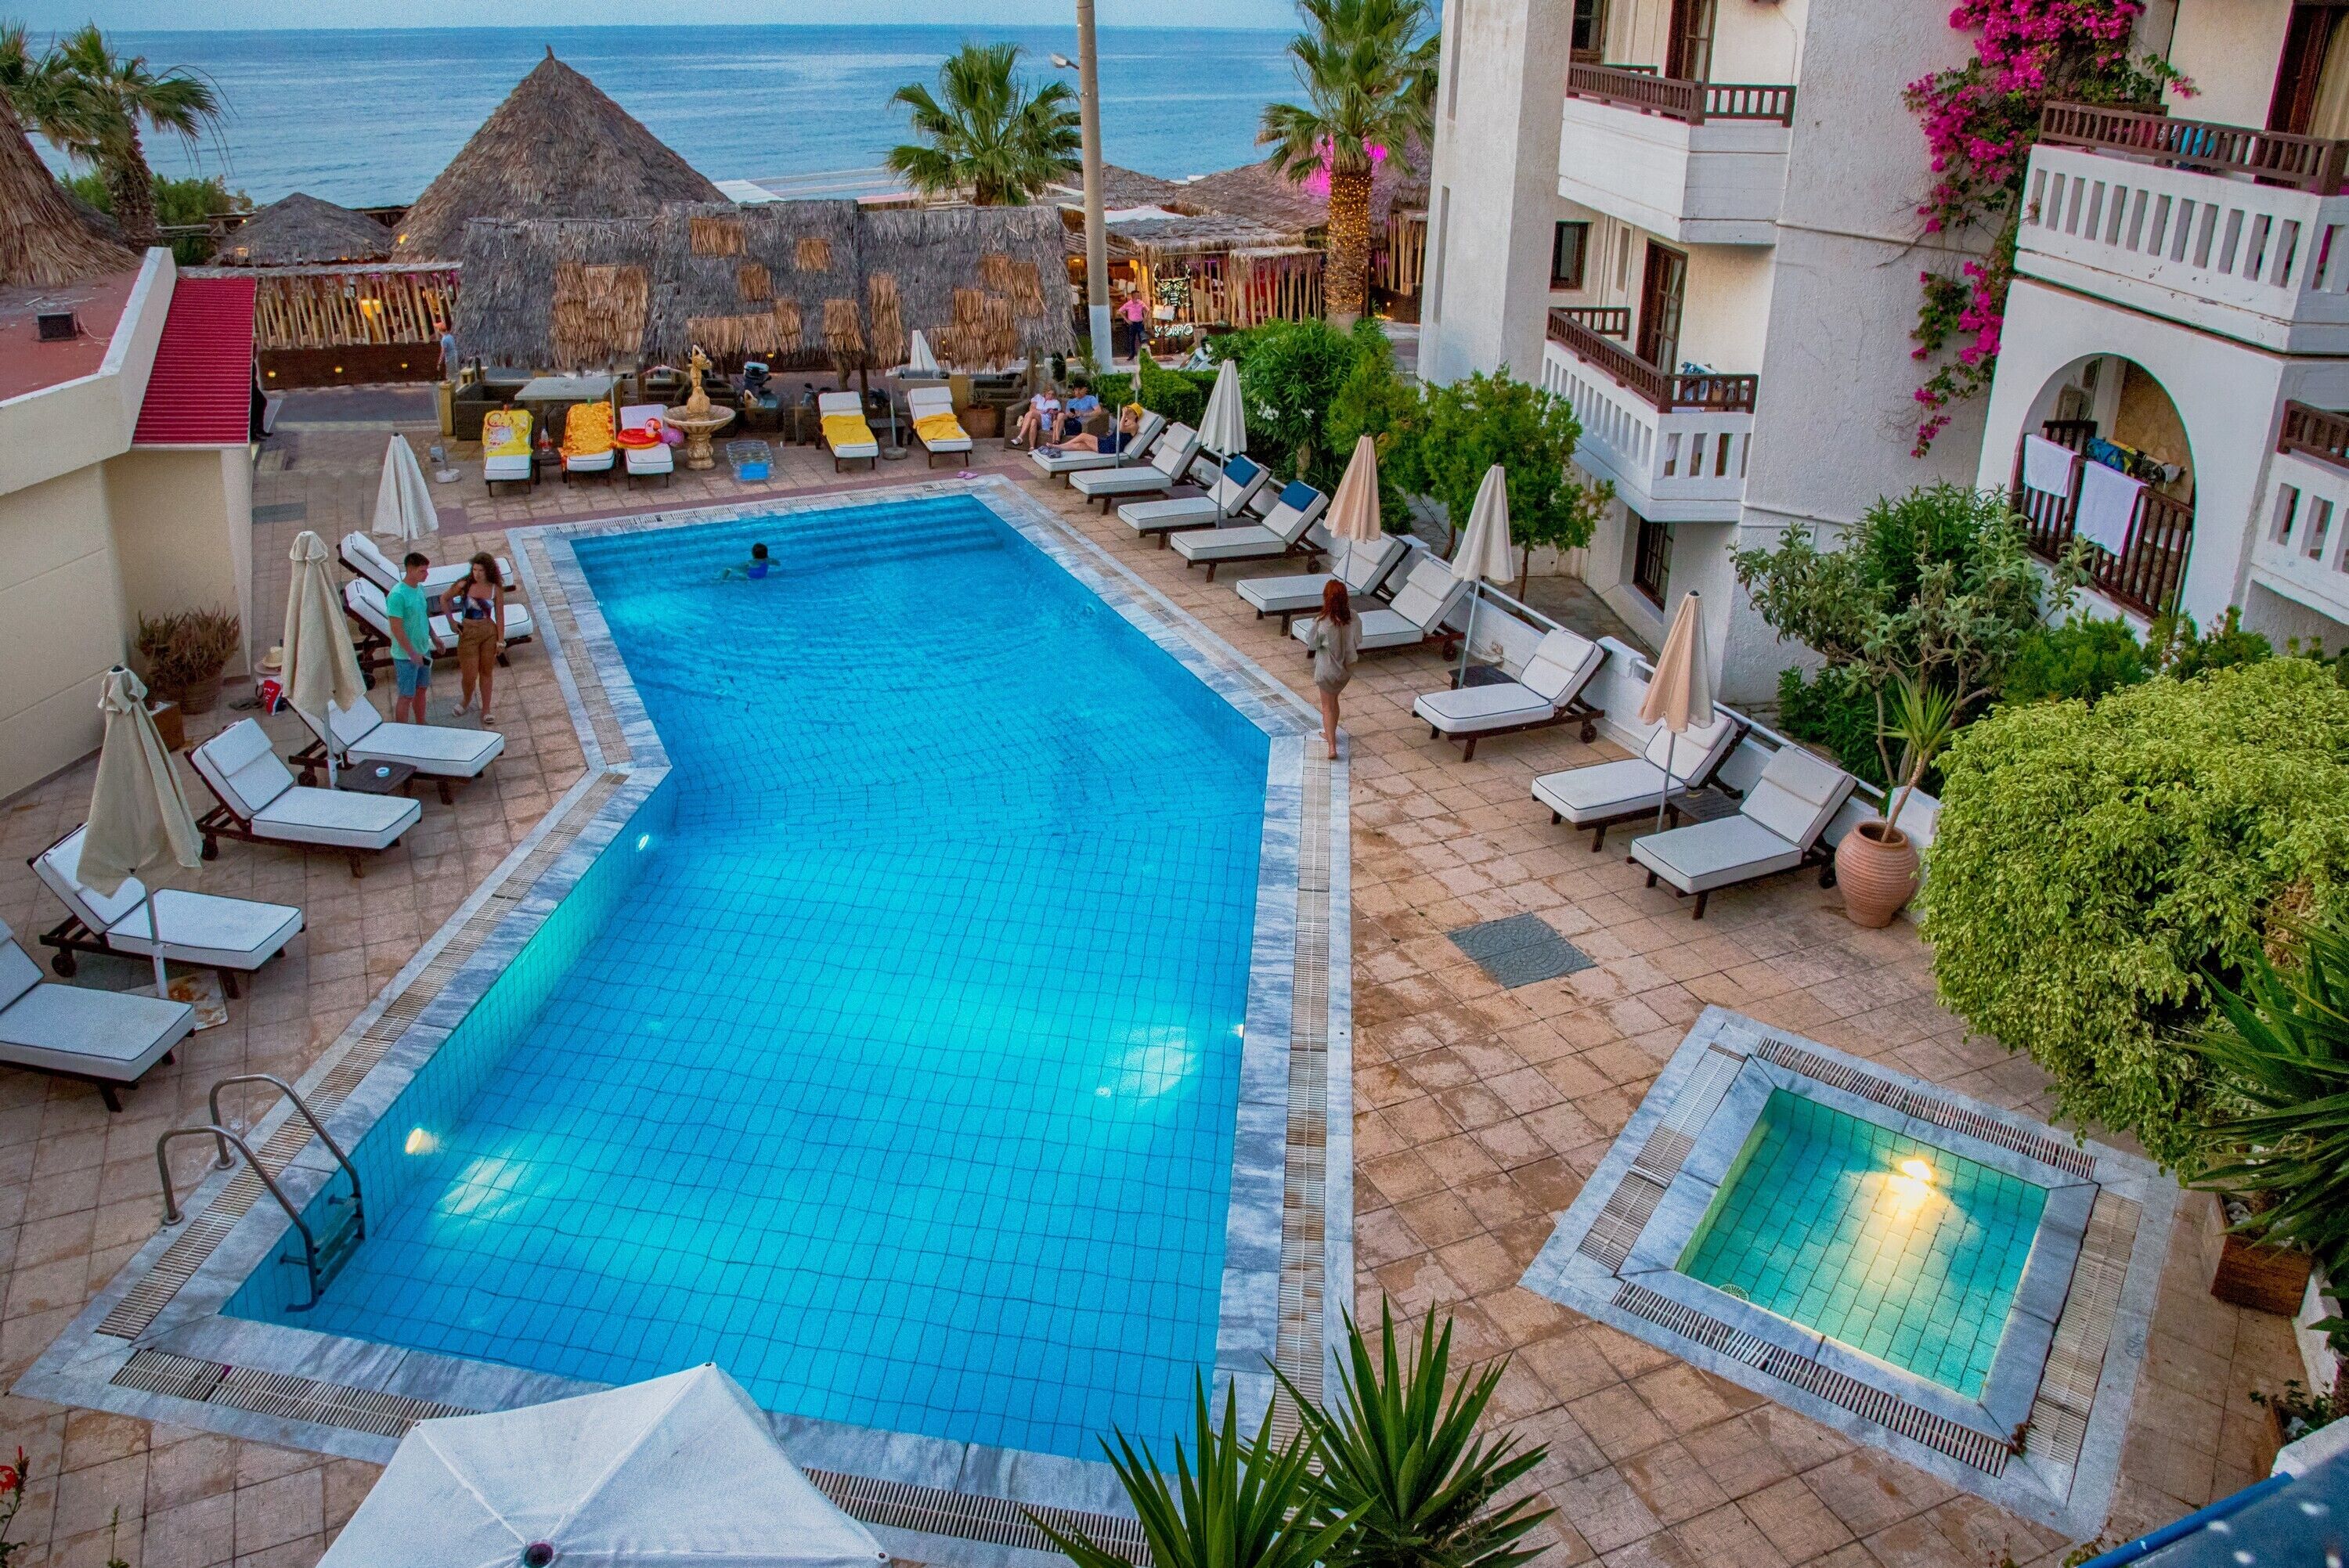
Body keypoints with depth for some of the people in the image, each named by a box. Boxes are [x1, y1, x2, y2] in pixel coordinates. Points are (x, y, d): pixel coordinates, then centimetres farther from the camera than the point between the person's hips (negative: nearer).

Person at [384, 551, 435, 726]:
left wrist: (433, 637, 15)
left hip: (423, 651, 8)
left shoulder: (420, 589, 3)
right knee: (406, 696, 2)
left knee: (422, 690, 19)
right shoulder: (397, 595, -23)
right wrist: (412, 654, -21)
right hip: (406, 655, -8)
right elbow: (396, 629, -23)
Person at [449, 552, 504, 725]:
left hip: (489, 633, 1)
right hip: (468, 633, -1)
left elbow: (500, 616, -4)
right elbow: (445, 599, 8)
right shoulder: (464, 586, -8)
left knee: (487, 672, 11)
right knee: (470, 675, 1)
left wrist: (500, 641, -5)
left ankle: (486, 711, 22)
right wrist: (451, 621, 3)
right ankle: (466, 701, 32)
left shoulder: (496, 589, -7)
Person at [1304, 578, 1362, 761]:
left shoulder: (1322, 622, -26)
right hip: (1347, 668, 4)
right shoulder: (1353, 617, -14)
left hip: (1327, 669, -4)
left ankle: (1332, 747, 5)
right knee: (1334, 700, 27)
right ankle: (1330, 734, 44)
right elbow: (1358, 641, 1)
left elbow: (1311, 645, -11)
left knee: (1327, 706, 10)